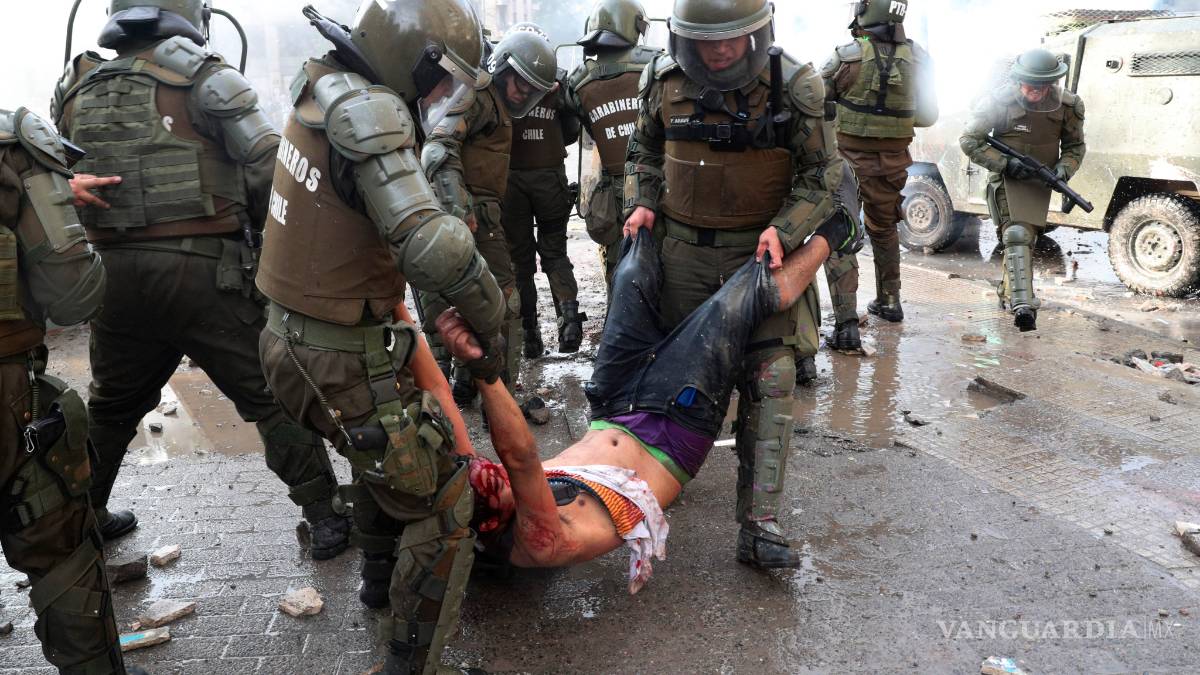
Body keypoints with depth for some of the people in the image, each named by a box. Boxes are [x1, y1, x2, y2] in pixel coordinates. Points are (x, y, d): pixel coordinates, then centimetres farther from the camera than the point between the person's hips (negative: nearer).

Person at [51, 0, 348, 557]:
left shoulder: (75, 91, 12)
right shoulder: (202, 77, -5)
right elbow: (268, 167, -10)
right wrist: (267, 239, 4)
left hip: (112, 274, 5)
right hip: (204, 269, -5)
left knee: (112, 406, 23)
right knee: (272, 397, 4)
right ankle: (324, 515, 8)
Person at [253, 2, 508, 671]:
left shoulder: (323, 87, 5)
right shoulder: (367, 113, -24)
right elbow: (435, 249, -34)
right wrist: (491, 319, -18)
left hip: (292, 337, 10)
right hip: (344, 363, -10)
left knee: (386, 447, 33)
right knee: (442, 503, 2)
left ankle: (383, 576, 53)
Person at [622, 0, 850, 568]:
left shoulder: (792, 88, -12)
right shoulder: (665, 83, -3)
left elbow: (824, 174, -4)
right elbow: (644, 151, 15)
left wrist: (784, 229, -18)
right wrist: (642, 202, -1)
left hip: (760, 250, -2)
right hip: (683, 248, 3)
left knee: (770, 380, -11)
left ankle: (759, 526, -6)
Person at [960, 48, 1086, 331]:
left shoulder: (1067, 106, -7)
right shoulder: (998, 101, -17)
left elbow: (1076, 146, 7)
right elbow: (969, 140, -12)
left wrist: (1064, 169, -13)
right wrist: (1005, 164, -19)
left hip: (1038, 181, 4)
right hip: (1006, 178, -4)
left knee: (1025, 238, 15)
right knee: (1017, 235, -19)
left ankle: (1009, 292, 37)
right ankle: (1022, 305, -30)